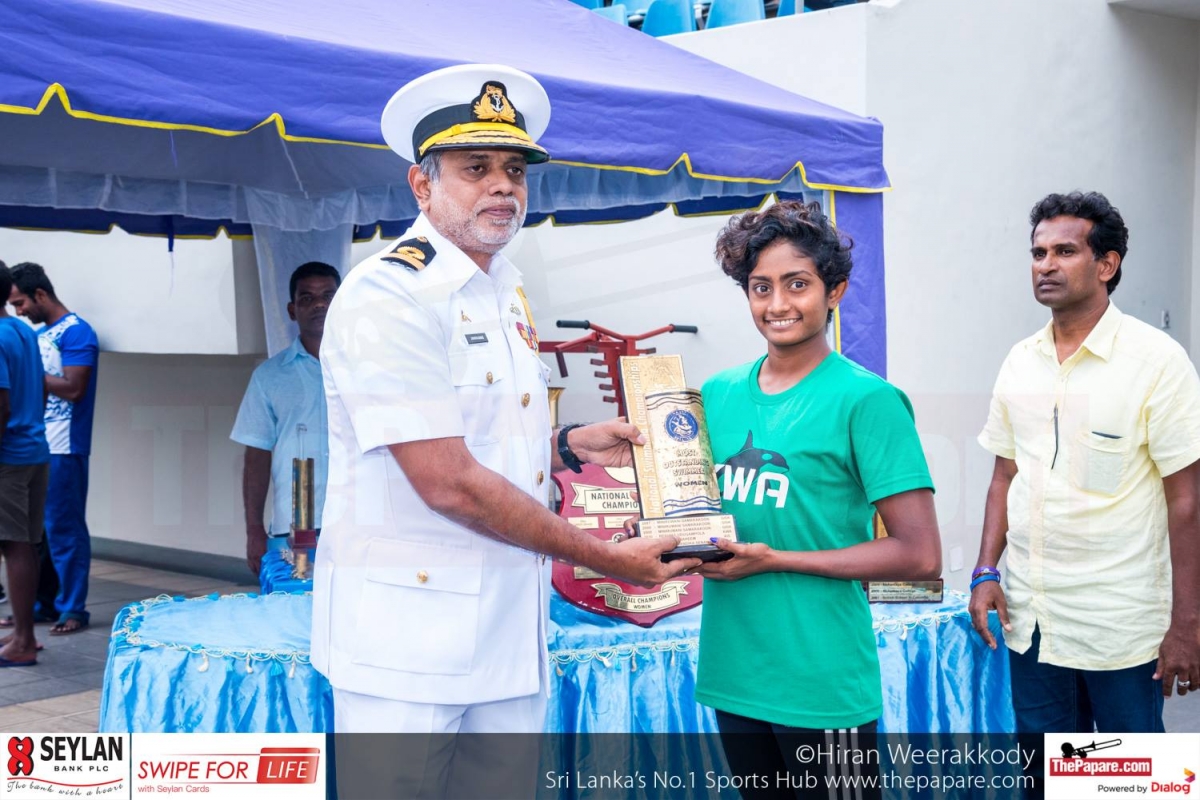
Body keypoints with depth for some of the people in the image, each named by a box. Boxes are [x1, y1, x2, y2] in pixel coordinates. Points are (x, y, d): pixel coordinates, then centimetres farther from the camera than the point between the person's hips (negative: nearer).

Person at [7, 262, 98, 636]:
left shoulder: (75, 332, -10)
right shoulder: (37, 333, 15)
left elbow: (73, 388, -18)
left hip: (62, 450, -8)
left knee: (64, 530, -3)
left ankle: (73, 609, 4)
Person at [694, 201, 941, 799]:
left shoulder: (865, 399, -10)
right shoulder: (718, 394, 7)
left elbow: (919, 556, -13)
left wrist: (773, 560, -17)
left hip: (822, 689, -5)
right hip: (732, 675, 5)